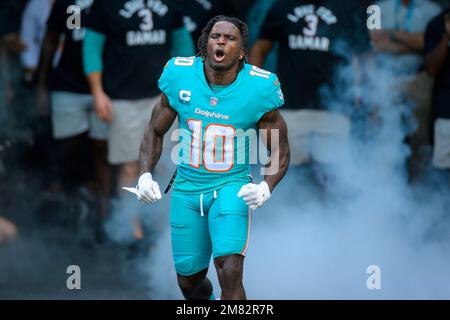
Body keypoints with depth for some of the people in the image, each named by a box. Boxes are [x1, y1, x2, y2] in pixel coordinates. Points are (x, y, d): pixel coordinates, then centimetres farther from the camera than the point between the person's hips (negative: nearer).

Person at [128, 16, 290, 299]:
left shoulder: (259, 88, -14)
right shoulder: (180, 76, -8)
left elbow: (280, 150, -3)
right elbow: (155, 132, 7)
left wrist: (266, 188, -22)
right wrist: (146, 175, -9)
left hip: (232, 188, -3)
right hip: (187, 190, 3)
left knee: (230, 272, -23)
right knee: (189, 279, 15)